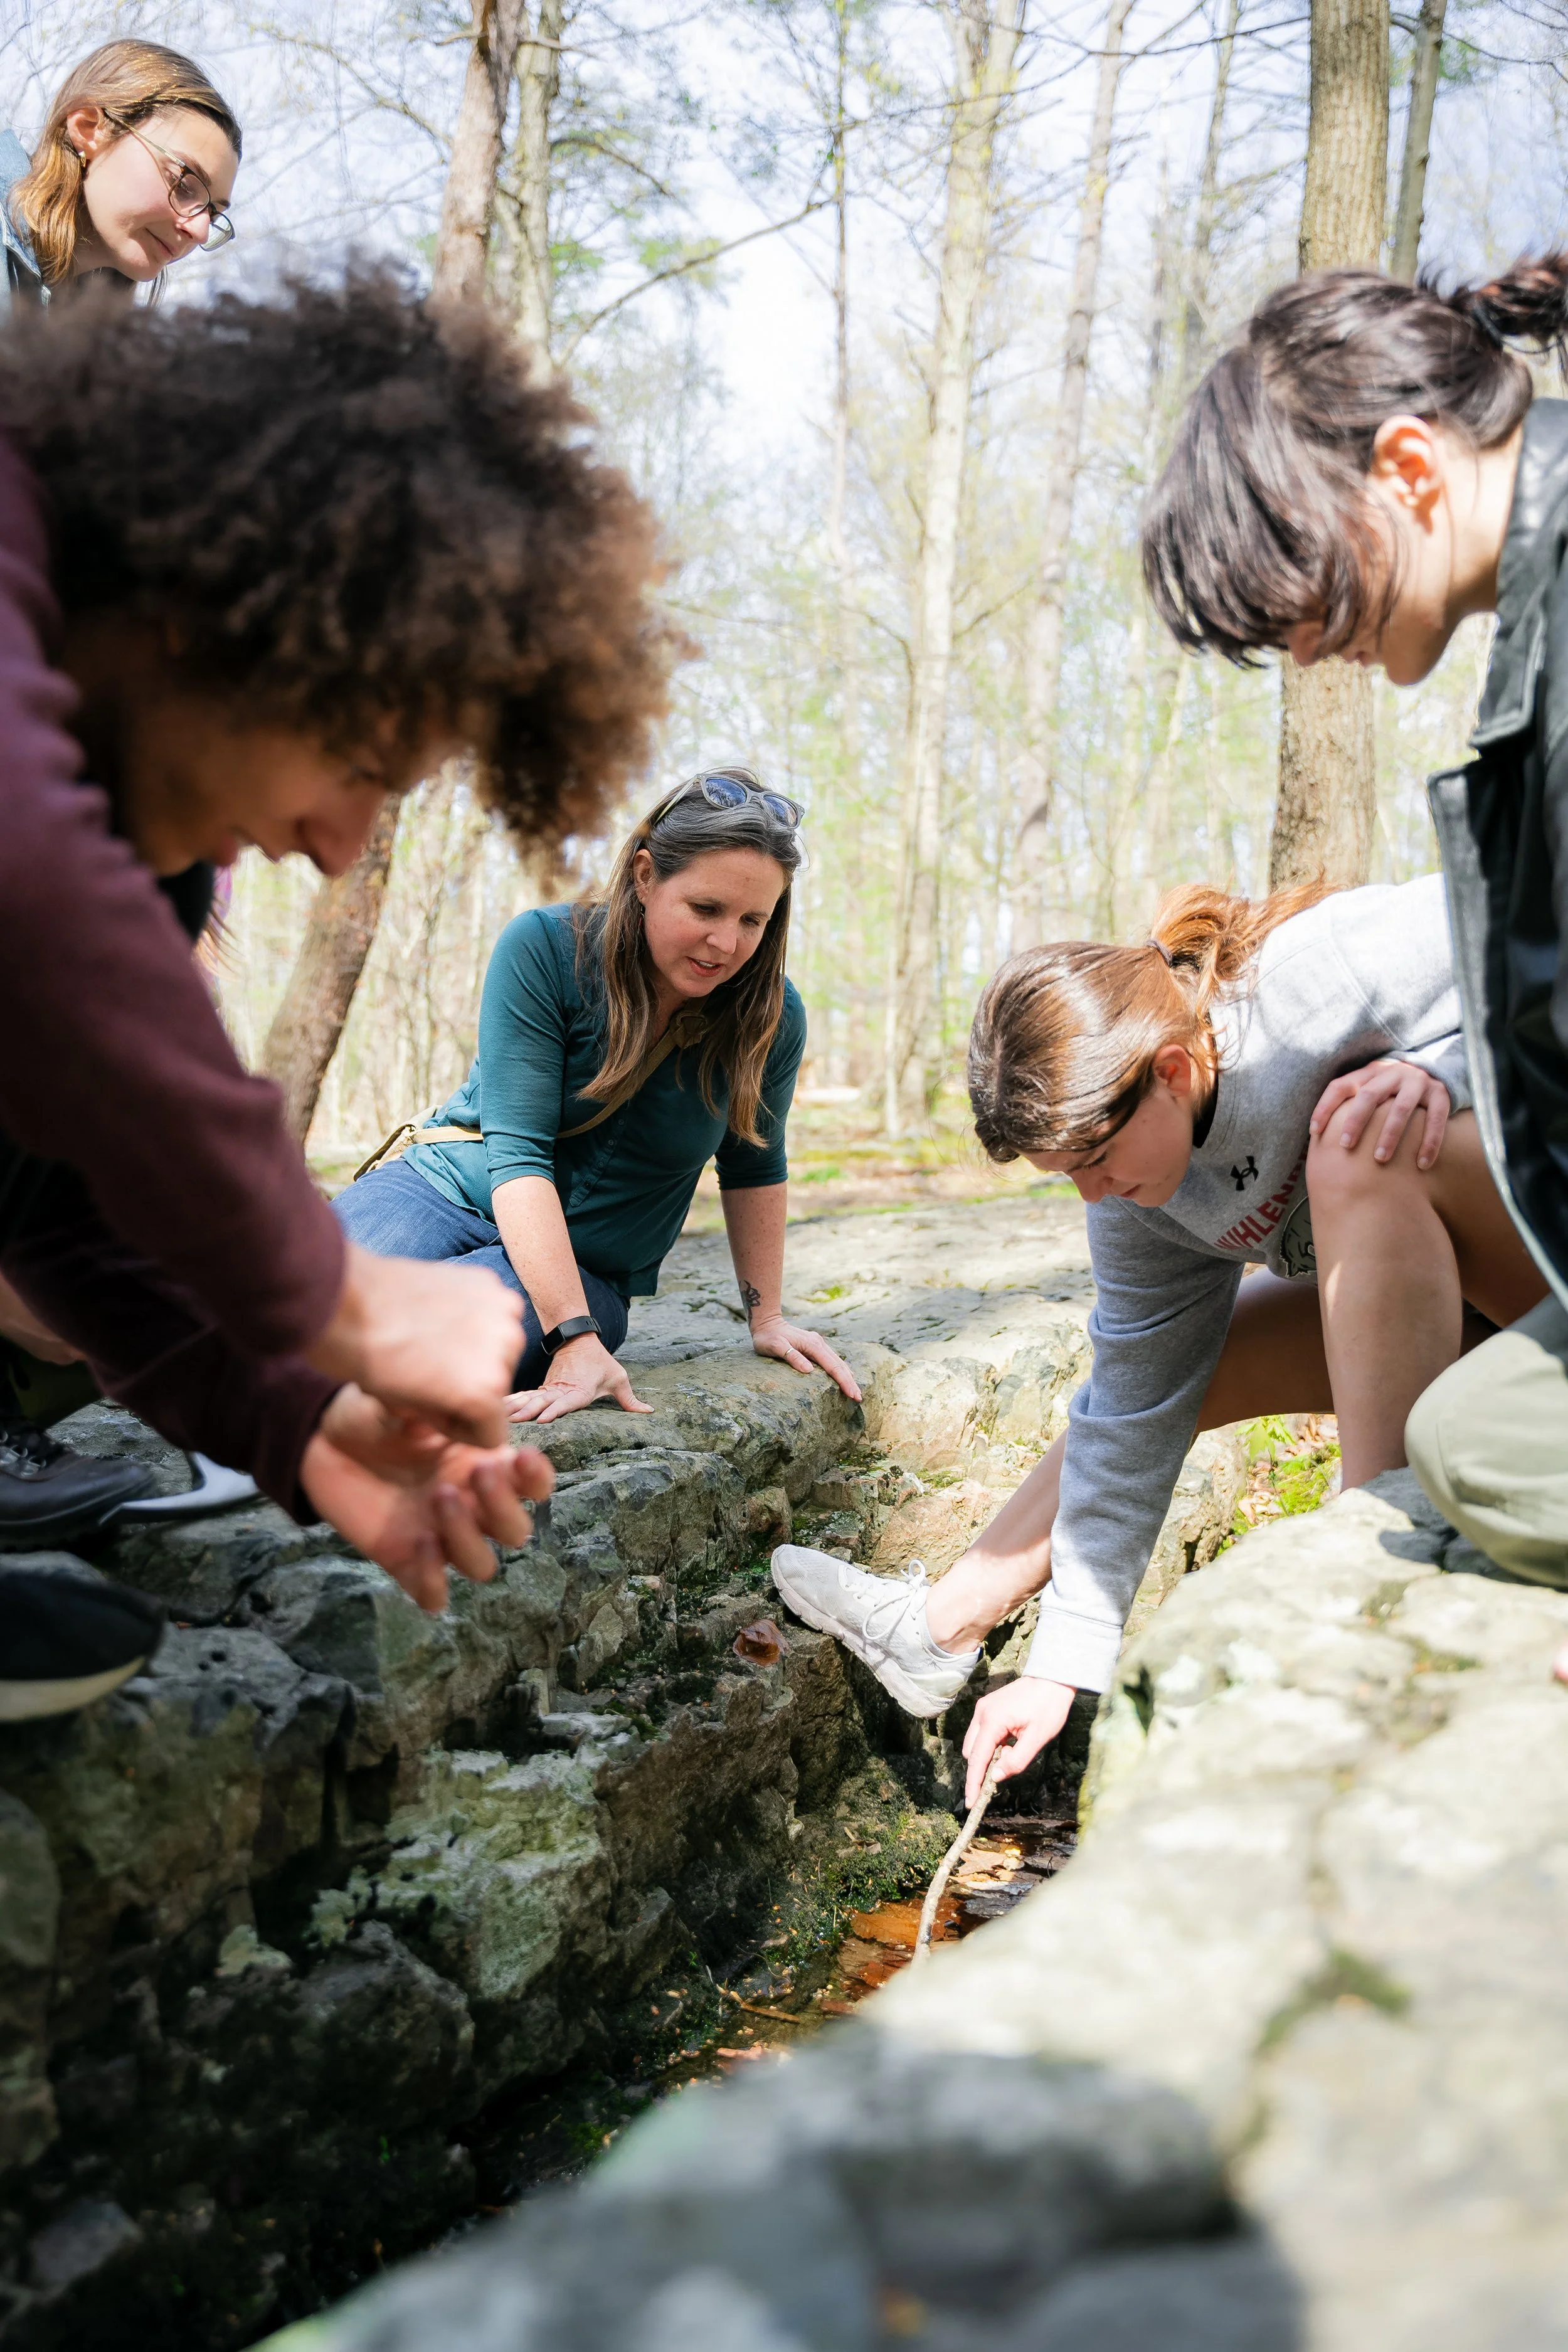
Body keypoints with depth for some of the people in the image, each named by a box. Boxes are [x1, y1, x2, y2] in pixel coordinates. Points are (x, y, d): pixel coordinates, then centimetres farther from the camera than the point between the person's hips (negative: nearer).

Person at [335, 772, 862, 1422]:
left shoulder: (772, 1019, -8)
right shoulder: (544, 949, -16)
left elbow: (754, 1168, 11)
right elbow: (517, 1151, -22)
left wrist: (766, 1319, 12)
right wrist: (575, 1338, -31)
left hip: (591, 1268, 1)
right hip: (458, 1190, -1)